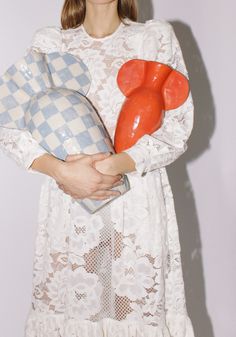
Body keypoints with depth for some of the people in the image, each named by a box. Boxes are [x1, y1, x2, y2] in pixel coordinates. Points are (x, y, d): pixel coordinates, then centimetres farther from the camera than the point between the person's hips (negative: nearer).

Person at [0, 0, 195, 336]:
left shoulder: (157, 37, 6)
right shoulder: (48, 42, 7)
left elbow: (178, 125, -2)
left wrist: (116, 164, -16)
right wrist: (63, 170, -16)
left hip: (138, 204, 0)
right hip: (69, 205, 1)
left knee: (142, 309, 1)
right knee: (65, 308, 6)